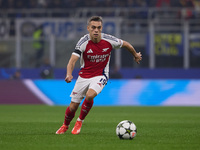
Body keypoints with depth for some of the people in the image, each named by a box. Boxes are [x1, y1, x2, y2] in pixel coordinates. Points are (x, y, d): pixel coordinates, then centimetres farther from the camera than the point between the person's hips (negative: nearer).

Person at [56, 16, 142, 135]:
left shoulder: (109, 40, -15)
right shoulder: (84, 42, -18)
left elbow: (125, 44, 5)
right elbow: (73, 60, -24)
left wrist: (136, 55, 22)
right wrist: (69, 74, -43)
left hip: (100, 76, -1)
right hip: (84, 75, 1)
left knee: (90, 95, -31)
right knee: (73, 106, 3)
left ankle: (80, 121, -6)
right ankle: (65, 126, 35)